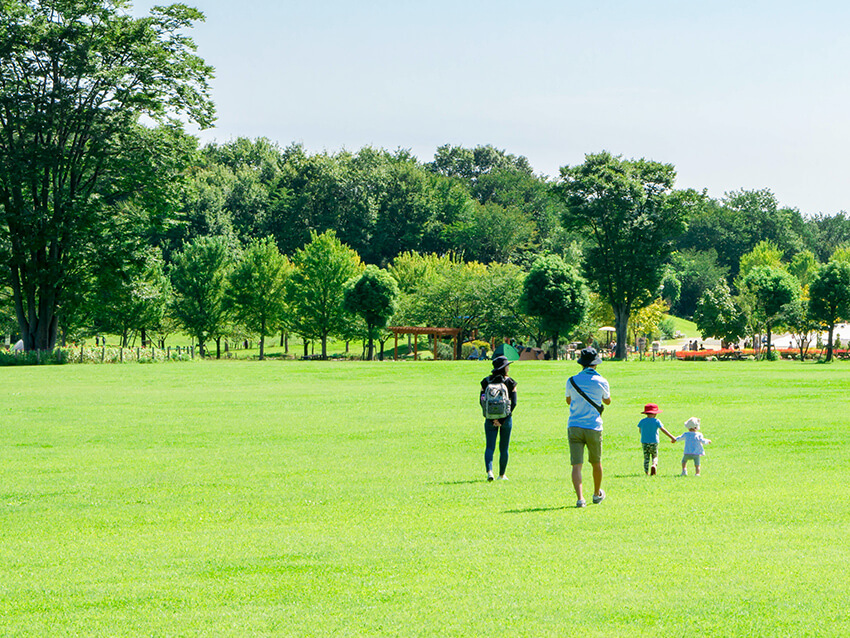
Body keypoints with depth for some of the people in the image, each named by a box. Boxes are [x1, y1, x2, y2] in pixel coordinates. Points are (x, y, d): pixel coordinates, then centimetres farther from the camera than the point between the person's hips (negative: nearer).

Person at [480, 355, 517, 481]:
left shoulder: (486, 381, 2)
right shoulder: (510, 382, -2)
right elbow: (513, 403, -9)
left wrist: (491, 418, -6)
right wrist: (503, 420, -9)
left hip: (490, 419, 1)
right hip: (506, 418, -1)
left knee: (489, 447, -2)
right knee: (504, 448, 12)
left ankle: (489, 471, -24)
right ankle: (502, 474, 19)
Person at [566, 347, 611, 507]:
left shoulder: (572, 381, 0)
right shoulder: (601, 381, -3)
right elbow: (607, 401, 15)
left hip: (574, 427, 0)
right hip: (593, 428, 0)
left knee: (576, 465, -5)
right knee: (596, 463, 19)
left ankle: (580, 498, -20)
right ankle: (597, 494, 36)